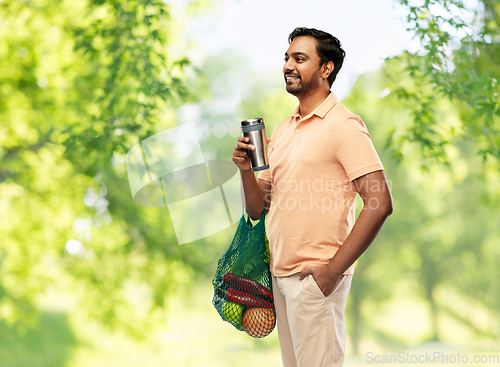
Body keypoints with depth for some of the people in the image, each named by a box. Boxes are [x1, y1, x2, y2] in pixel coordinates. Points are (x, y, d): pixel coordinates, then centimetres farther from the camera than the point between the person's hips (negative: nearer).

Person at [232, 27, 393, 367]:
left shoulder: (343, 125, -10)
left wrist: (332, 272, -18)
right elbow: (257, 209, 15)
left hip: (315, 278, -7)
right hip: (280, 274, 7)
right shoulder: (282, 131, 15)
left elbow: (380, 203, -18)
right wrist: (246, 168, -6)